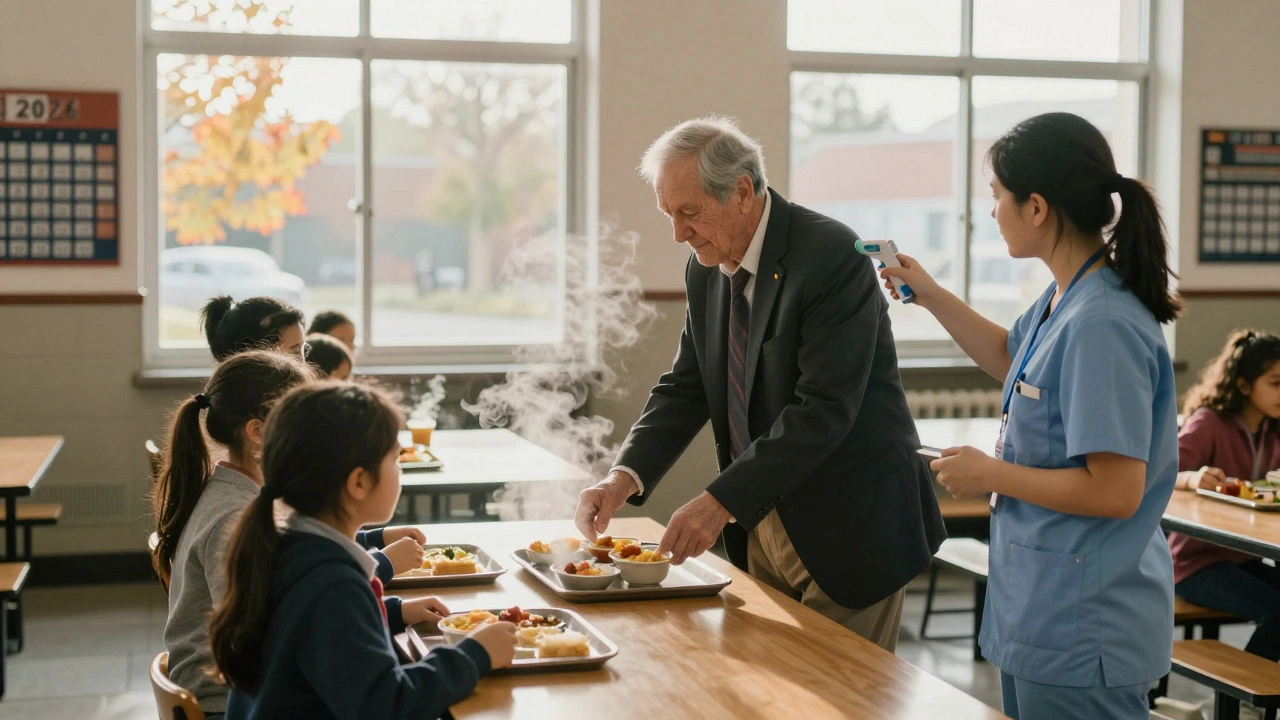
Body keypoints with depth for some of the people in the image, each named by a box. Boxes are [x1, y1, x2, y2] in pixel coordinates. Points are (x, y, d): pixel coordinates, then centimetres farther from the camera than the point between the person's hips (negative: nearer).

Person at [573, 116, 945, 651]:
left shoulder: (832, 257, -19)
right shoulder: (706, 270, 5)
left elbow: (824, 408, -26)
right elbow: (685, 387, 8)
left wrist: (722, 501, -29)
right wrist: (625, 477, -9)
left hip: (846, 526, -7)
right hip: (761, 522, 7)